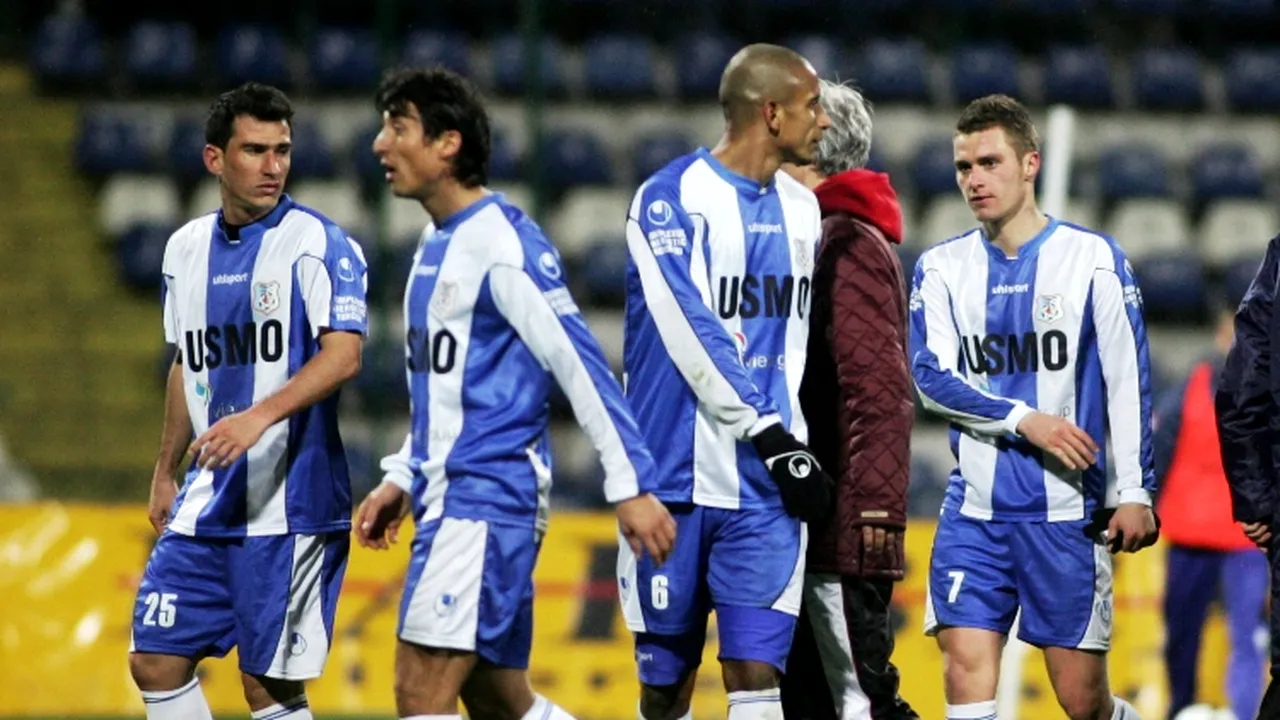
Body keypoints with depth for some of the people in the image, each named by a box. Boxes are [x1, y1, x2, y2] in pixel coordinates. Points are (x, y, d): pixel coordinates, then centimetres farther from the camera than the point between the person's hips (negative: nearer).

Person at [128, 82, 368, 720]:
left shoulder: (317, 243, -8)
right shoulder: (186, 248, 12)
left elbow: (342, 355, -20)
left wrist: (260, 416, -33)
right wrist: (166, 471, 25)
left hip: (288, 503, -7)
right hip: (206, 502, 7)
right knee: (156, 660, 4)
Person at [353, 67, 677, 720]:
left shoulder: (504, 244, -13)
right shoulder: (437, 244, 16)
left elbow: (582, 367, -16)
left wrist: (631, 487, -18)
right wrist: (401, 479, 20)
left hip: (489, 496, -10)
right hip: (450, 496, 10)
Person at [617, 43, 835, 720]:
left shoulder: (800, 208, 12)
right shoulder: (670, 199, -8)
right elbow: (693, 337, -16)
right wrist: (774, 440, -17)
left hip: (765, 488, 4)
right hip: (677, 479, -4)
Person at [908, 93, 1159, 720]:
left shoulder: (1093, 258, 0)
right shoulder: (942, 268, 7)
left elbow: (1128, 380, 0)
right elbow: (931, 378, -4)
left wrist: (1135, 492, -5)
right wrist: (1025, 420, -17)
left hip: (1067, 510, -2)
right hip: (974, 513, 2)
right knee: (966, 669, -12)